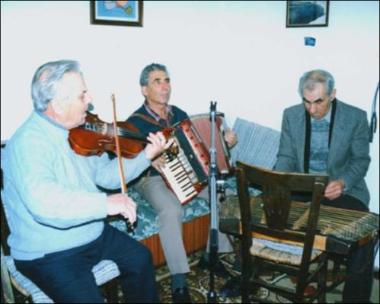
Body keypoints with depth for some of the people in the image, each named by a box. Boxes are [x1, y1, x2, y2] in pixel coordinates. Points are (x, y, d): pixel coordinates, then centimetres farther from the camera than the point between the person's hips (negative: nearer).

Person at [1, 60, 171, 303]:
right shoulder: (28, 143, -27)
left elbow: (106, 175, 9)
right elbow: (42, 202, -42)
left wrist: (146, 156, -1)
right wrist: (105, 203, -42)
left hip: (94, 234, 9)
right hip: (48, 253, -8)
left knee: (140, 258, 15)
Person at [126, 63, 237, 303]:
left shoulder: (180, 114, 8)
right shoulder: (135, 122, -10)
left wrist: (224, 141, 4)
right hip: (152, 179, -5)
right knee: (171, 210, -36)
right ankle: (179, 282, -26)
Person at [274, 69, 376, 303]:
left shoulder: (356, 117, -7)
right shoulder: (291, 115, 0)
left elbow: (361, 160, -4)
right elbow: (286, 156, 3)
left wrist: (343, 182, -25)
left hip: (343, 190, -2)